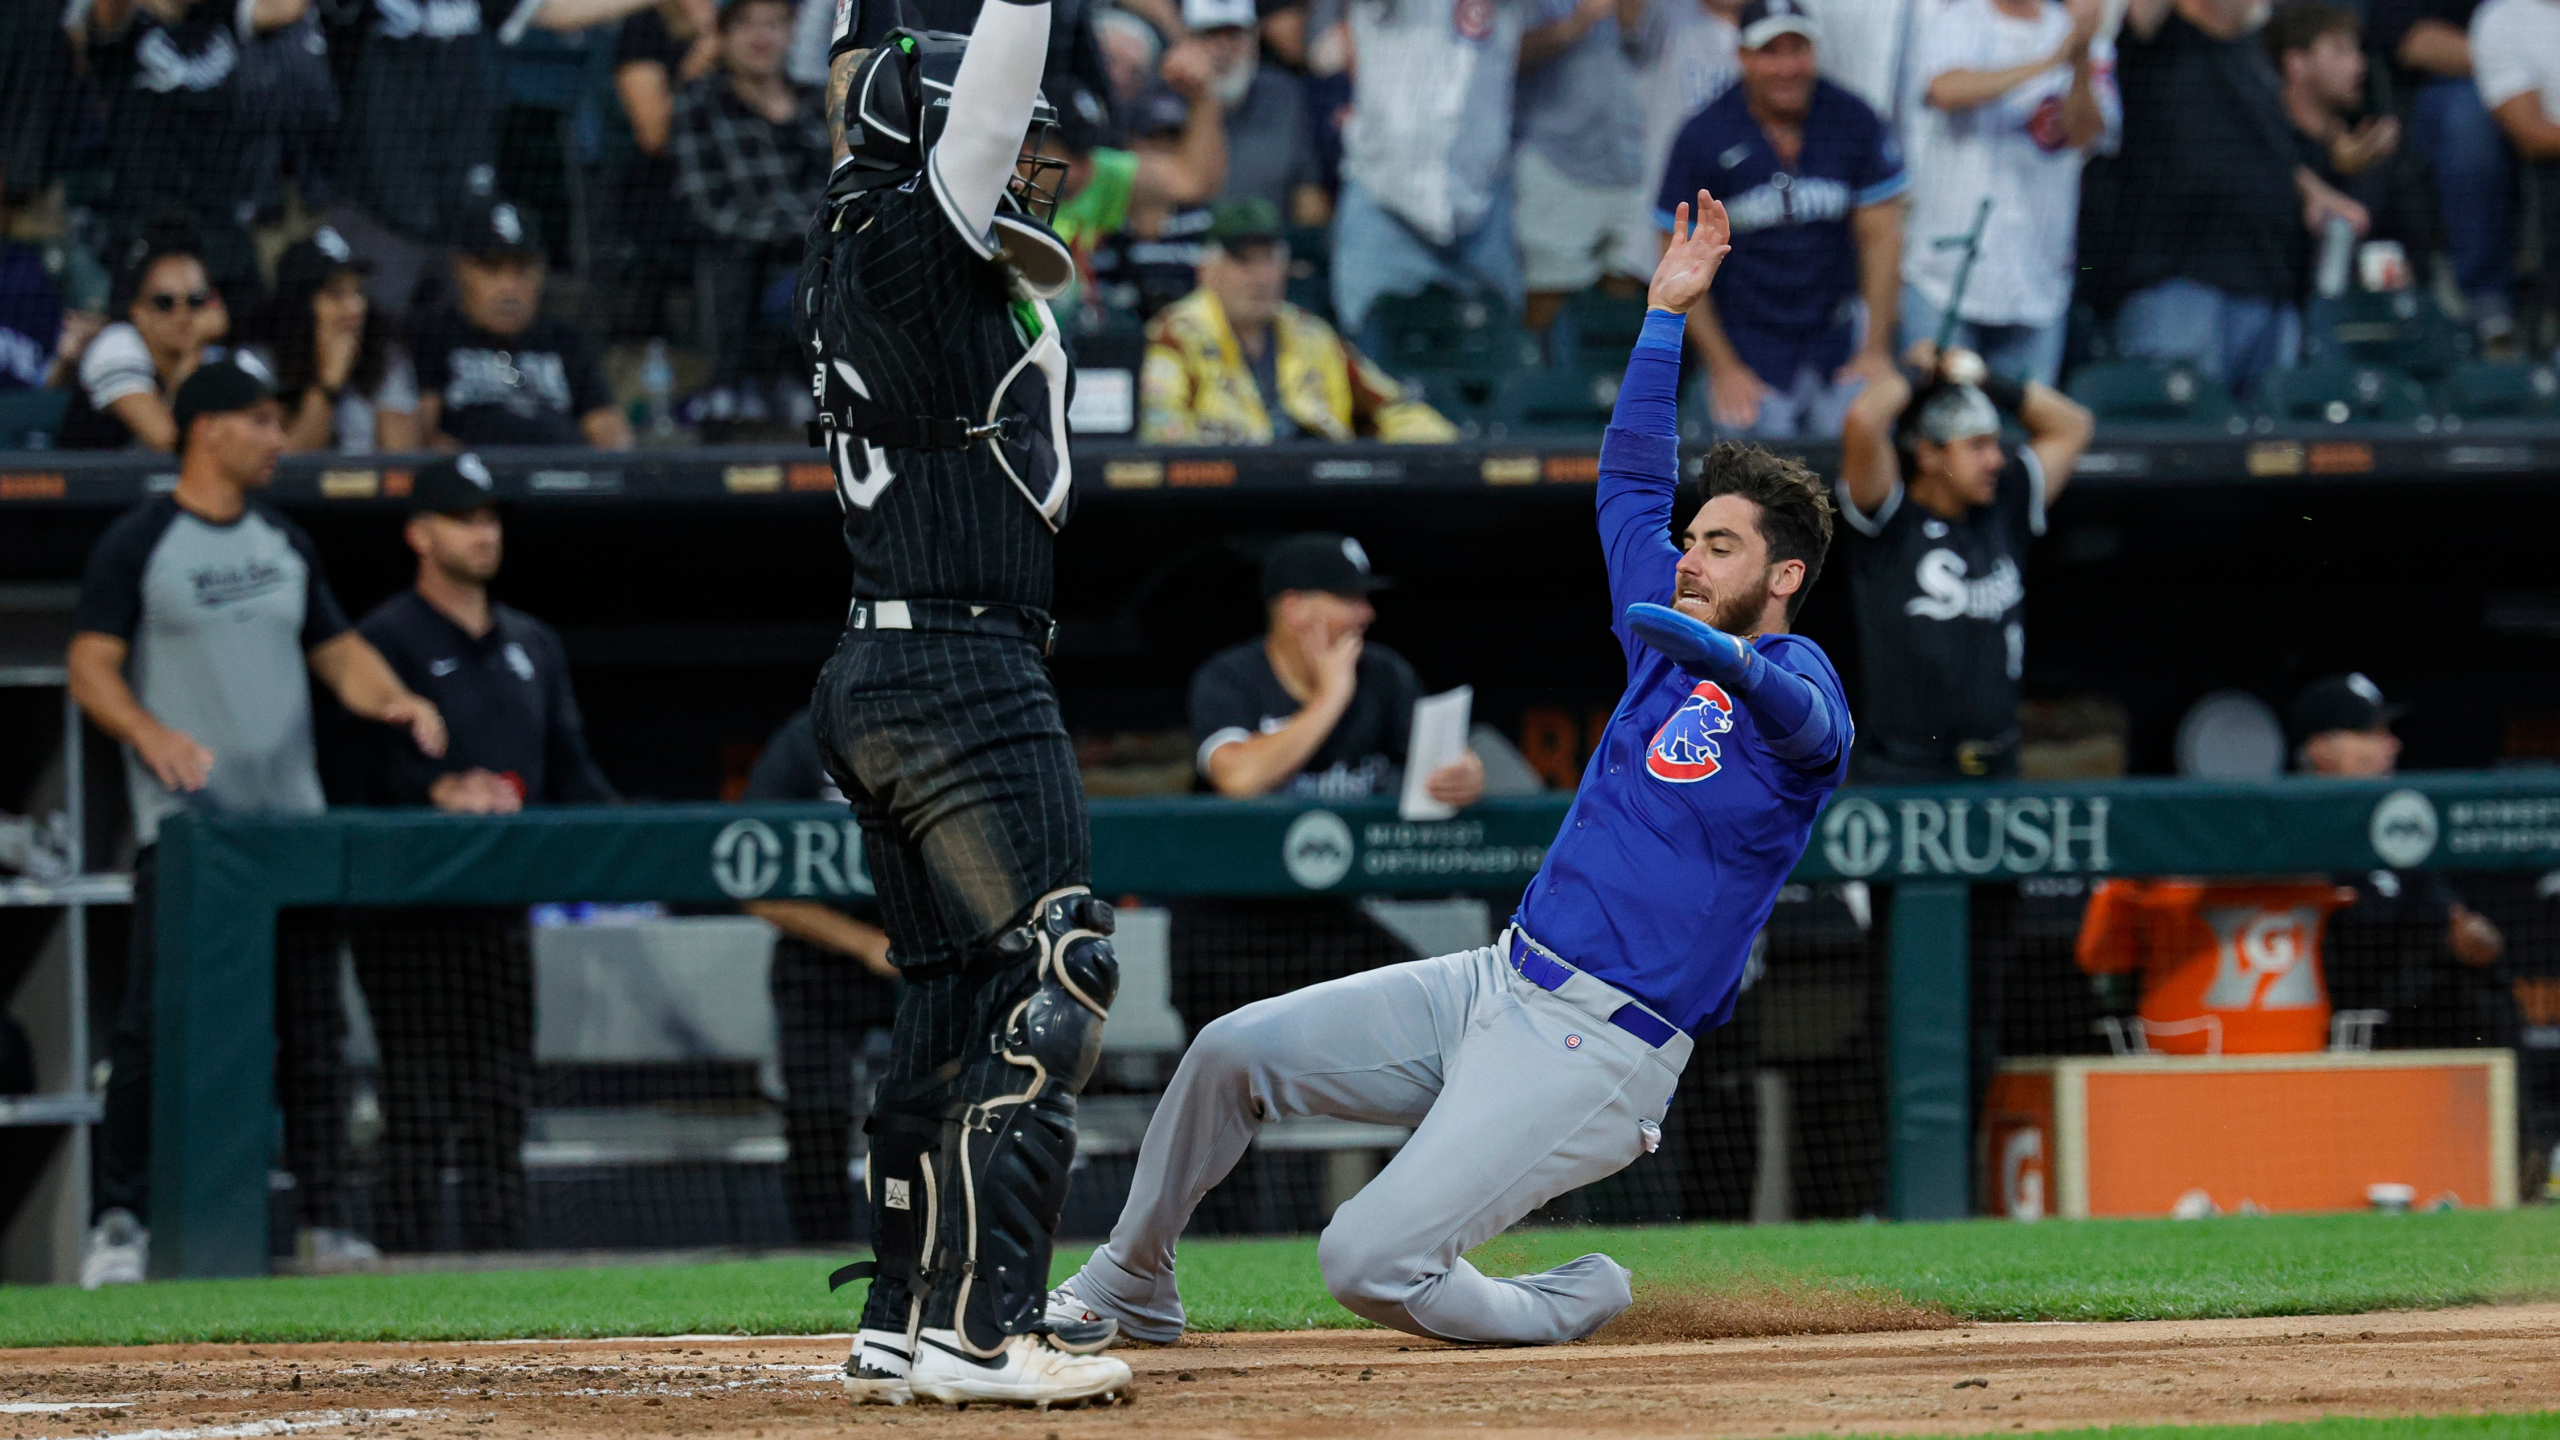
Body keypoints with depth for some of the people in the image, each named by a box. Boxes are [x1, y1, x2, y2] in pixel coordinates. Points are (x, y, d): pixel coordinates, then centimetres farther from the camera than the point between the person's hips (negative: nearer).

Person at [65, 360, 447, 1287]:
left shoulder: (284, 544, 15)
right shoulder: (138, 544, -2)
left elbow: (338, 651, 20)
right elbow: (90, 668, -7)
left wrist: (390, 698, -1)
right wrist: (149, 733, -25)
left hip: (291, 819, 6)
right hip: (185, 821, -6)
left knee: (312, 1028, 5)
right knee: (154, 1024, -11)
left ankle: (323, 1223, 10)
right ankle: (121, 1220, -7)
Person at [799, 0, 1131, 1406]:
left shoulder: (850, 245, 12)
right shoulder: (916, 246, -11)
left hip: (874, 683, 10)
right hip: (966, 679, -10)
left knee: (954, 994, 14)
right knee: (1053, 979, -10)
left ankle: (905, 1323, 16)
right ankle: (978, 1329, -15)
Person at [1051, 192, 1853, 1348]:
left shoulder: (1797, 685, -11)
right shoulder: (1668, 642, 15)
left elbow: (1794, 713, -36)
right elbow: (1630, 485, 27)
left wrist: (1720, 656, -58)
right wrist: (1665, 317, 24)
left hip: (1598, 1050, -9)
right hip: (1496, 984, 9)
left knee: (1369, 1263, -19)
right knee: (1232, 1051, 2)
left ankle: (1571, 1307, 8)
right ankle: (1129, 1288, 22)